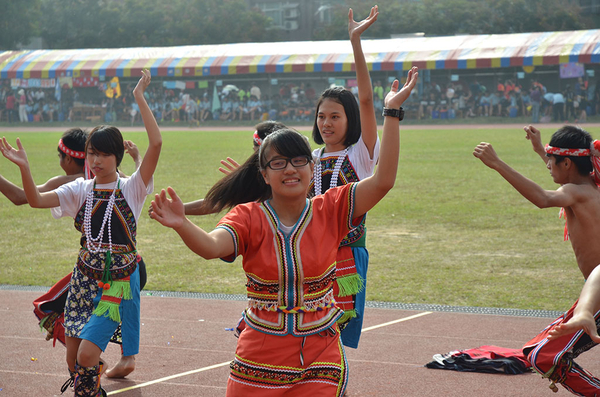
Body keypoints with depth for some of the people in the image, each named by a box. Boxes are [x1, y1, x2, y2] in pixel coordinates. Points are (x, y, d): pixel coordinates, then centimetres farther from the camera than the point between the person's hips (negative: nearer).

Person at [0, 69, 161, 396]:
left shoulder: (131, 189, -6)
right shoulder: (80, 190, 5)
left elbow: (156, 143, -20)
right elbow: (36, 200, -6)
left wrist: (140, 98, -19)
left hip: (118, 282, -5)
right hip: (84, 279, 5)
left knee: (87, 354, -16)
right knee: (73, 359, 8)